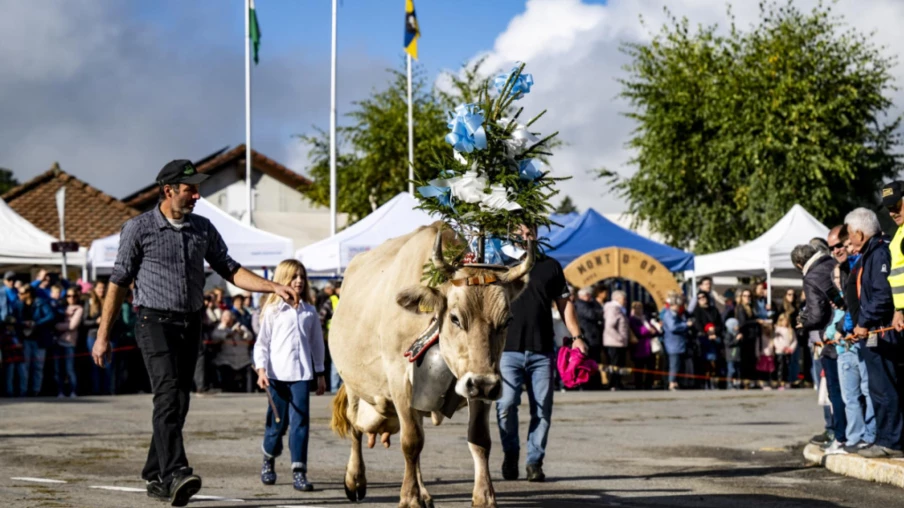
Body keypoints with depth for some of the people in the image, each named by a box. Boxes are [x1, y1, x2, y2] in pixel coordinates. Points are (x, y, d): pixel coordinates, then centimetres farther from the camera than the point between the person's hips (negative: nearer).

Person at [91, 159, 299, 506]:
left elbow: (230, 270, 11)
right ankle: (175, 475, -32)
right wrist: (103, 336, -2)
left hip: (191, 324, 6)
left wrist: (274, 287, -2)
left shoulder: (203, 229, 9)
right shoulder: (139, 228, -4)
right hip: (155, 322, -6)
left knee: (179, 403, 6)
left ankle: (155, 477, 17)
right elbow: (119, 283, -2)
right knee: (168, 393, -21)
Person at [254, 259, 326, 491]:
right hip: (277, 374, -1)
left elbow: (317, 343, 16)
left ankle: (299, 471, -6)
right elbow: (262, 342, 3)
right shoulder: (272, 310, 3)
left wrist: (320, 373, 16)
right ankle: (268, 462, 28)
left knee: (300, 422, -6)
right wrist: (260, 369, -8)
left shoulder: (310, 311, 10)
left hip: (302, 374, 1)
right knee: (277, 423, 5)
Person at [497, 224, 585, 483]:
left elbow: (564, 303, 13)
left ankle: (535, 462, 10)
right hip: (509, 350, -2)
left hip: (542, 352, 2)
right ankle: (510, 452, 10)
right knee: (506, 404, -11)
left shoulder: (551, 267, 12)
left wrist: (576, 336, 4)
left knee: (542, 410, 0)